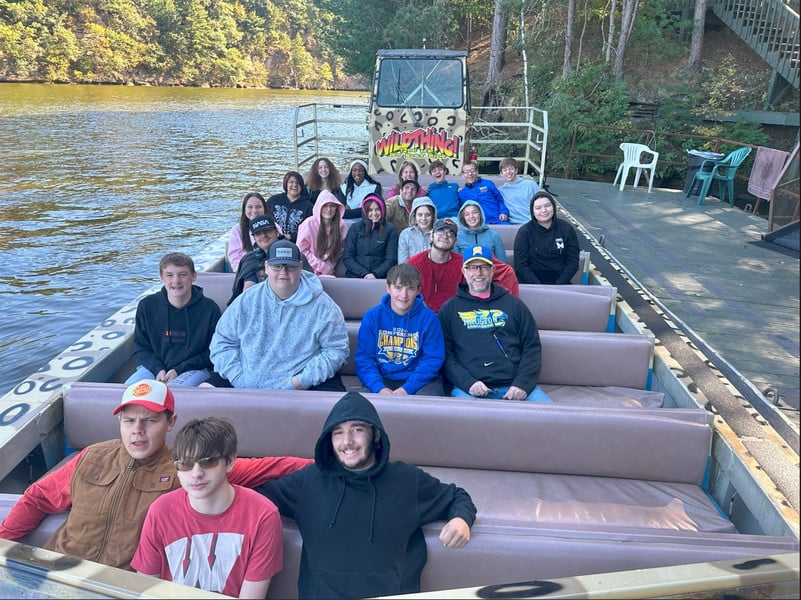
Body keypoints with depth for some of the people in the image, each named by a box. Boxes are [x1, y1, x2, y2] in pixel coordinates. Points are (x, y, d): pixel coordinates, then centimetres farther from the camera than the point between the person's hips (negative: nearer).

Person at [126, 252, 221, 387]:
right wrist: (158, 370, -11)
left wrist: (179, 370, -11)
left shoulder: (209, 309, -5)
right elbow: (140, 347, 8)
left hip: (194, 369, -3)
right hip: (154, 367, 4)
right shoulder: (147, 306, 2)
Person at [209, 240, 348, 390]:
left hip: (308, 385, -3)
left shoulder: (322, 305, -1)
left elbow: (337, 349, -3)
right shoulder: (246, 301, 7)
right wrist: (239, 378, -6)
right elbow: (222, 341, 10)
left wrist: (302, 381, -14)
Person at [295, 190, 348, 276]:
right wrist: (323, 267, -8)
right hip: (310, 269, -2)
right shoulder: (309, 224, -7)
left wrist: (329, 267, -4)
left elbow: (341, 250, 10)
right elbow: (301, 250, -5)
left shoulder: (342, 226, 1)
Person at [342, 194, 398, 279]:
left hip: (380, 277, 0)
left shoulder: (390, 229, 7)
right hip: (354, 277, 0)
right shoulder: (355, 227, 10)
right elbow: (347, 257, 6)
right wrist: (364, 273, -7)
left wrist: (375, 274, -11)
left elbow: (391, 259, 4)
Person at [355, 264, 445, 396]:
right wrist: (380, 388, -19)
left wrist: (407, 389, -18)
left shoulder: (428, 317, -2)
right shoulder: (372, 316, 1)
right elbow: (364, 358, -1)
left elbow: (433, 359, -5)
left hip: (419, 381, -1)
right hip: (382, 380, 1)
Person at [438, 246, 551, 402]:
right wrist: (467, 383, -11)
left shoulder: (513, 304, 18)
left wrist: (522, 384, -3)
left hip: (515, 386, 2)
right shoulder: (450, 308, 14)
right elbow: (445, 354, 6)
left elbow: (532, 347, 13)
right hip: (469, 388, -1)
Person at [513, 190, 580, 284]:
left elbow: (573, 262, 4)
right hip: (530, 283, -2)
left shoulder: (567, 229, 5)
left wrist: (558, 286, -10)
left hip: (559, 281, 2)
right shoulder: (524, 232, 0)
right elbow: (521, 266, -4)